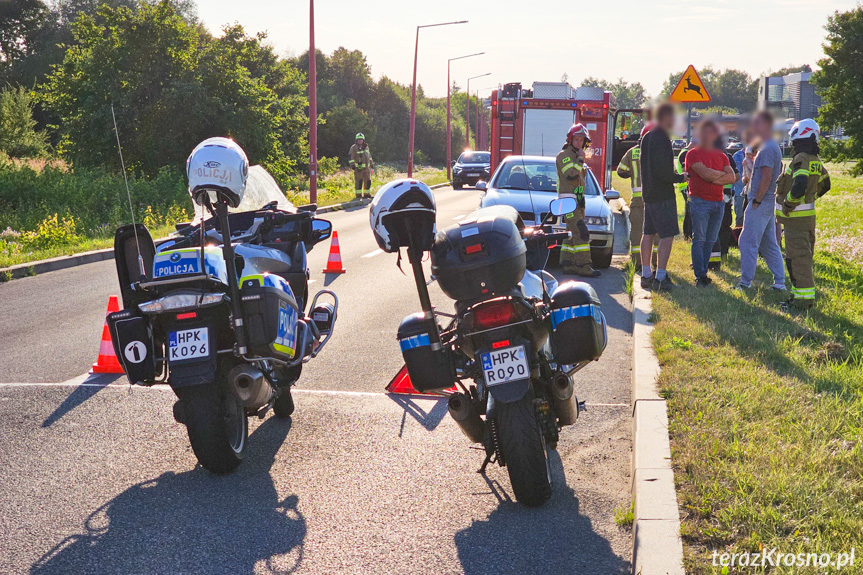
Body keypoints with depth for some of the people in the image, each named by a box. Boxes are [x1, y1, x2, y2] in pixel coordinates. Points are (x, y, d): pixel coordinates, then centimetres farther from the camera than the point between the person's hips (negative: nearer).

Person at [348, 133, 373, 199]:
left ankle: (367, 194, 19)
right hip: (358, 168, -7)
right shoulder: (354, 147, -5)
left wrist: (371, 164, 27)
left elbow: (369, 156, 28)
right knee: (359, 181, -8)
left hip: (366, 168, 7)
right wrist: (352, 165, -17)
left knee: (368, 181, 9)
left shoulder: (366, 147, 15)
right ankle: (358, 195, -3)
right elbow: (351, 157, -10)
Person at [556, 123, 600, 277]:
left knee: (572, 235, 10)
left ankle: (567, 264, 14)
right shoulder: (564, 155, -9)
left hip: (578, 200, 10)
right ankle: (584, 266, -22)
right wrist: (580, 160, -14)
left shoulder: (575, 155, 22)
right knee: (581, 233, -18)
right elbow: (572, 175, -22)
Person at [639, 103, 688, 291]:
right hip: (663, 195, -10)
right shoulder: (661, 139, -18)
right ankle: (660, 278, -8)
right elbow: (663, 171, -23)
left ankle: (646, 275, 20)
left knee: (648, 234, 13)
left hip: (648, 193, 10)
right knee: (667, 235, -6)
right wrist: (680, 178, -8)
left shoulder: (646, 137, 12)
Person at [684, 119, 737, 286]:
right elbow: (705, 173, -15)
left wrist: (714, 179, -10)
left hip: (719, 202, 5)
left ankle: (703, 271, 14)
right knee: (699, 239, -6)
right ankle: (700, 276, -3)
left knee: (711, 240, 7)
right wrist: (722, 174, -1)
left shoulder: (721, 155, 15)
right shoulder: (694, 153, -1)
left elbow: (732, 178, 4)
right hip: (700, 201, -5)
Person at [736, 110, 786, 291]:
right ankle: (779, 282, 13)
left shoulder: (767, 149, -16)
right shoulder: (774, 146, 16)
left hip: (760, 203, -10)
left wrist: (756, 201, -17)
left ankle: (746, 282, -1)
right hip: (769, 204, 10)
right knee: (769, 244, 12)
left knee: (748, 242, -4)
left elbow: (766, 178, -21)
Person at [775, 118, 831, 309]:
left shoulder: (801, 160, -19)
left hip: (796, 216, -10)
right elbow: (825, 184, 25)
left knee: (797, 257, -8)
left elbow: (800, 185, -33)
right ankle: (800, 292, 26)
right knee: (804, 256, 16)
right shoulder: (815, 161, 11)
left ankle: (804, 297, -8)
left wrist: (789, 204, -20)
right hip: (809, 214, 10)